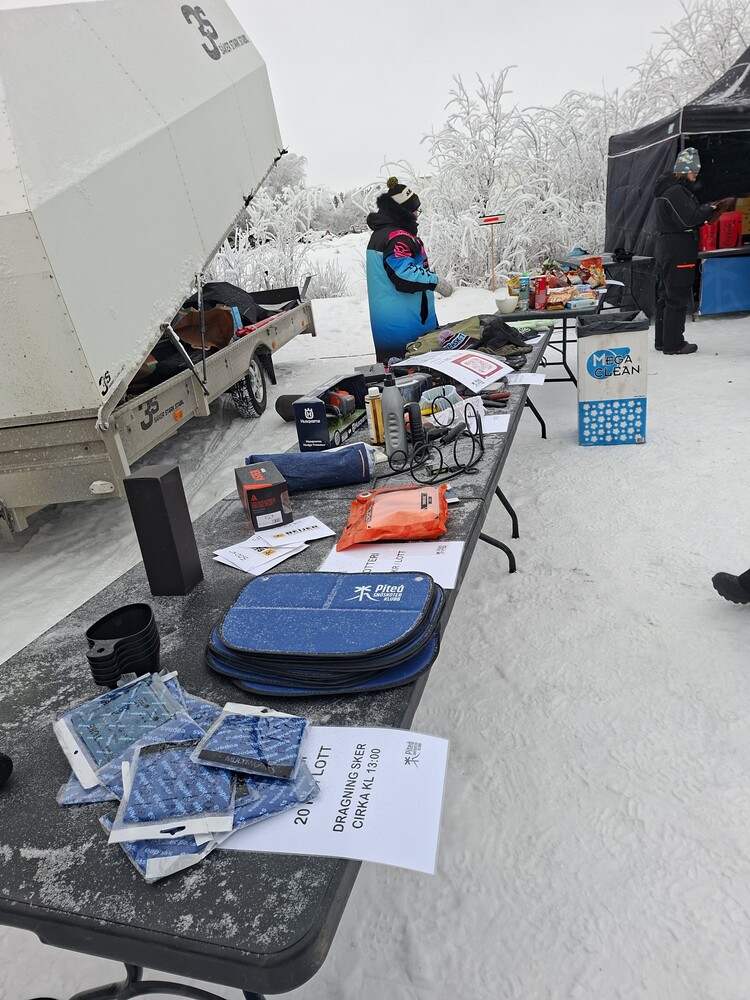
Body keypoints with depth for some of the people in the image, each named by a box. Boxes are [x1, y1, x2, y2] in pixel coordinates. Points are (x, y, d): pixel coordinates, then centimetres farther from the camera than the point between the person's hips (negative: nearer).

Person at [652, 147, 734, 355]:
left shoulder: (666, 188, 16)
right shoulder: (676, 191, -15)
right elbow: (689, 219, -20)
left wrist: (706, 210, 5)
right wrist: (710, 209, -7)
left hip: (665, 247, 11)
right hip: (678, 251, -11)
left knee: (665, 295, 13)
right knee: (678, 297, -5)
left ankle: (662, 340, 20)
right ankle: (673, 344, -1)